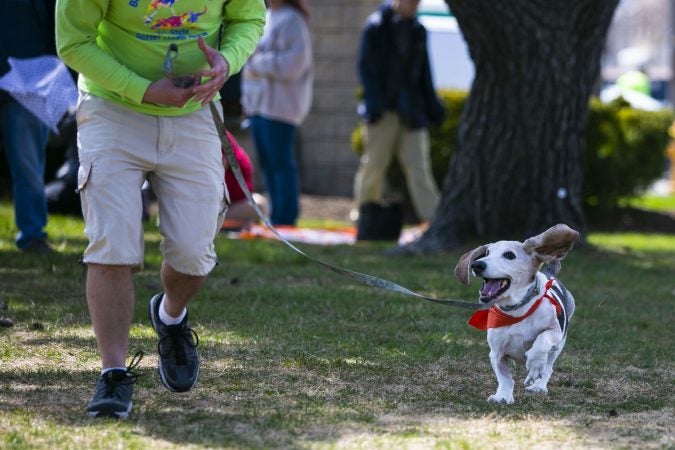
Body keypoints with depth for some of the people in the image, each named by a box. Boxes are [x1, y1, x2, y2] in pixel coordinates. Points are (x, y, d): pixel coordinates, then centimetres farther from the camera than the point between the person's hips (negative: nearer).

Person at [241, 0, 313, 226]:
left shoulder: (291, 20, -10)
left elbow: (294, 63, -19)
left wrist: (258, 63, -11)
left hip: (278, 104, -9)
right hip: (258, 103, 9)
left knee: (280, 162, -7)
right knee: (268, 163, 11)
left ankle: (285, 217, -5)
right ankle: (276, 215, 15)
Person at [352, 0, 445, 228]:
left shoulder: (417, 31, 13)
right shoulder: (376, 26, -3)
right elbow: (366, 66, -6)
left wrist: (432, 106, 13)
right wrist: (374, 104, -14)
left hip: (411, 112, 4)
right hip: (385, 107, -4)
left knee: (418, 166, -1)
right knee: (374, 162, 3)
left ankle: (433, 216, -8)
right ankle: (366, 206, 18)